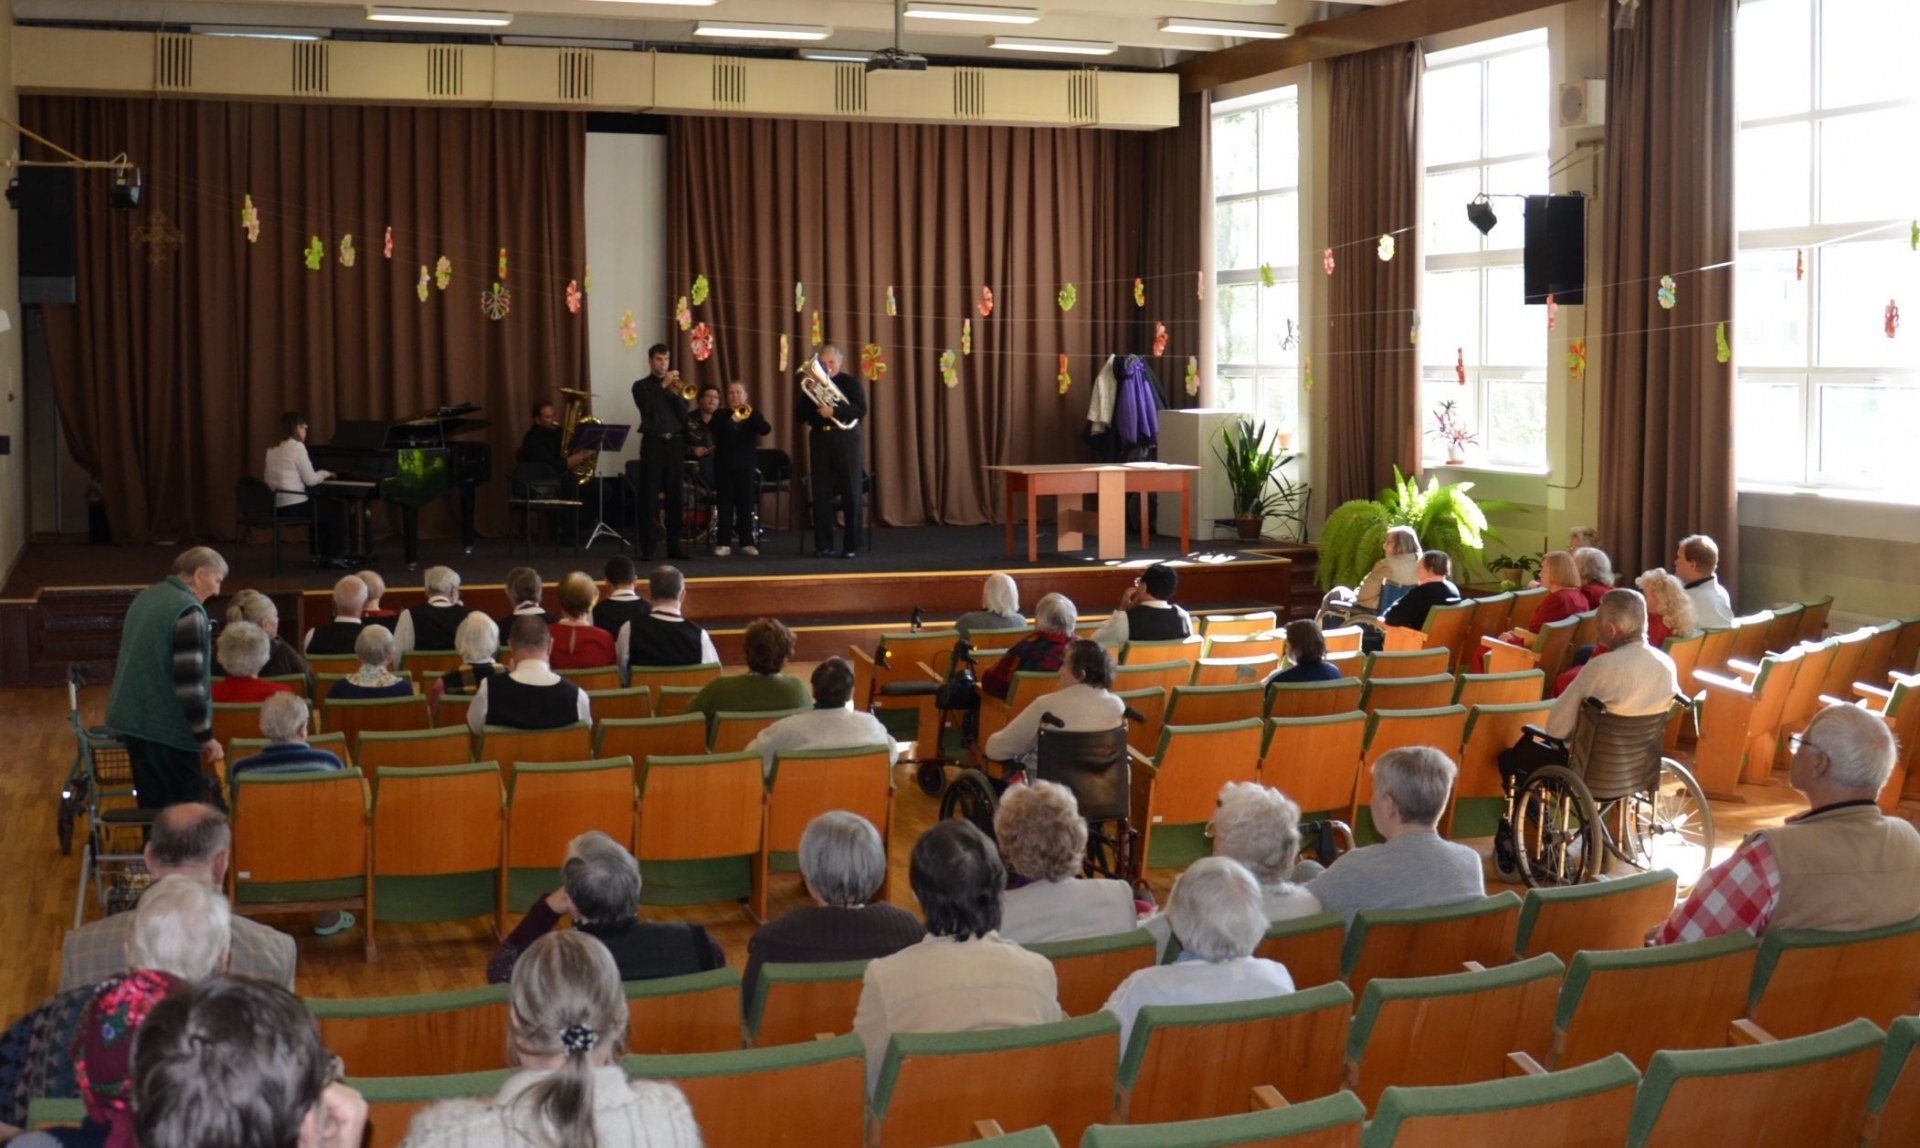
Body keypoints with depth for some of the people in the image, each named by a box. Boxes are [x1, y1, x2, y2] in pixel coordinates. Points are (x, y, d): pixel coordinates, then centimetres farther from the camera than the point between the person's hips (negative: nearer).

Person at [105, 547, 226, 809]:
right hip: (167, 727, -9)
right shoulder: (188, 612, -17)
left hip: (133, 719, 9)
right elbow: (189, 683, -21)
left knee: (152, 803, 13)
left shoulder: (146, 596, 11)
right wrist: (206, 737, -14)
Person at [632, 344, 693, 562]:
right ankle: (647, 548, -4)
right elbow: (647, 408, -15)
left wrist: (676, 393, -10)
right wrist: (663, 386, -15)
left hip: (674, 443, 4)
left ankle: (674, 545, 9)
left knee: (674, 496, 4)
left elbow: (684, 416, 5)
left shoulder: (675, 385, 14)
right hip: (653, 443, -4)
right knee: (649, 497, -5)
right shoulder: (641, 386, 3)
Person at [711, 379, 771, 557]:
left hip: (746, 465, 0)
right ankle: (723, 543, 0)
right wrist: (732, 418, -23)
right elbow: (714, 431, -13)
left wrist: (750, 414, -19)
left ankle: (747, 543, 5)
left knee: (745, 504, 2)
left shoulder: (752, 415, 8)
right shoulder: (721, 416, 6)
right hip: (724, 465, 0)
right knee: (725, 504, -1)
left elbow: (766, 430, -9)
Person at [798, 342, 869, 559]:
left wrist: (834, 411, -23)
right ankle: (823, 545, 5)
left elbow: (861, 410, -11)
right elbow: (799, 416, 6)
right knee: (820, 495, 0)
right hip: (820, 441, 3)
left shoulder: (850, 383, 3)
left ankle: (852, 546, 1)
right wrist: (808, 395, -9)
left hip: (846, 440, -3)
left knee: (851, 495, -2)